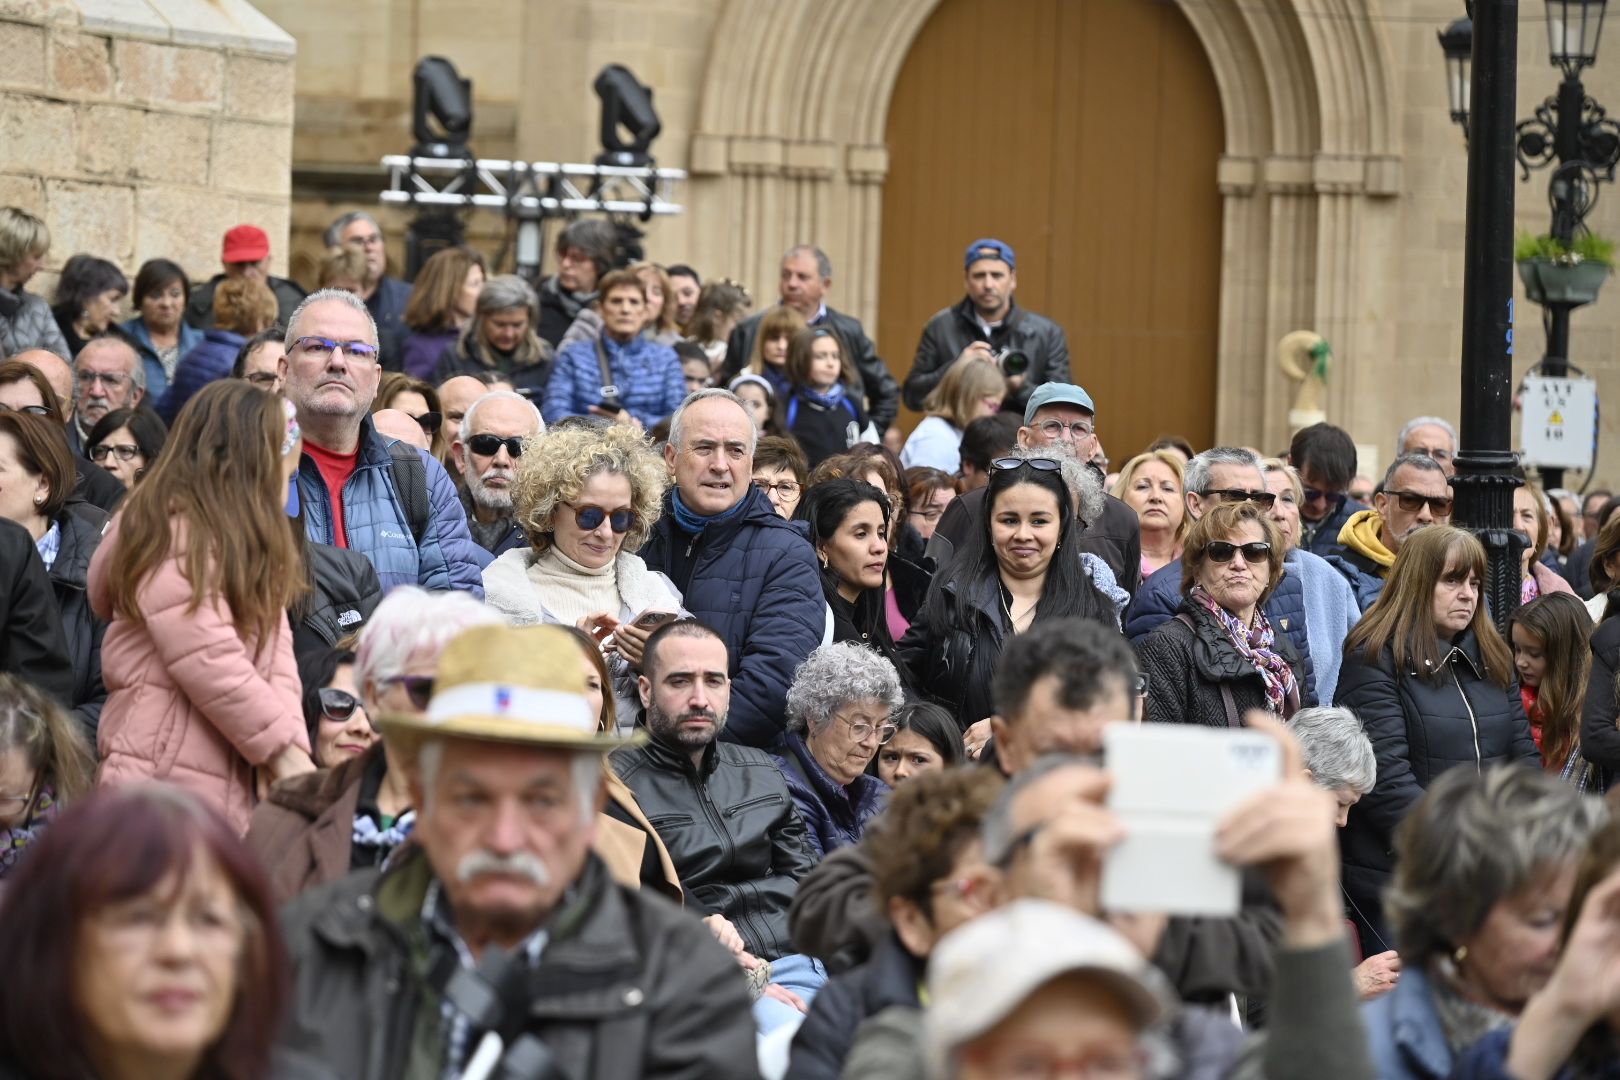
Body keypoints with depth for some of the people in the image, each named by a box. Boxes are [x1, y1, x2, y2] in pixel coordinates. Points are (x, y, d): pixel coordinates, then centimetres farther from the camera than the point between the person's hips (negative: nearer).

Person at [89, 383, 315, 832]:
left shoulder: (247, 540, 15)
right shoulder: (175, 534, -12)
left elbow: (274, 653, 6)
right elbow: (212, 667, -18)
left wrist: (291, 750, -8)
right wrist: (285, 753, -15)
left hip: (231, 786, 8)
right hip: (166, 779, -8)